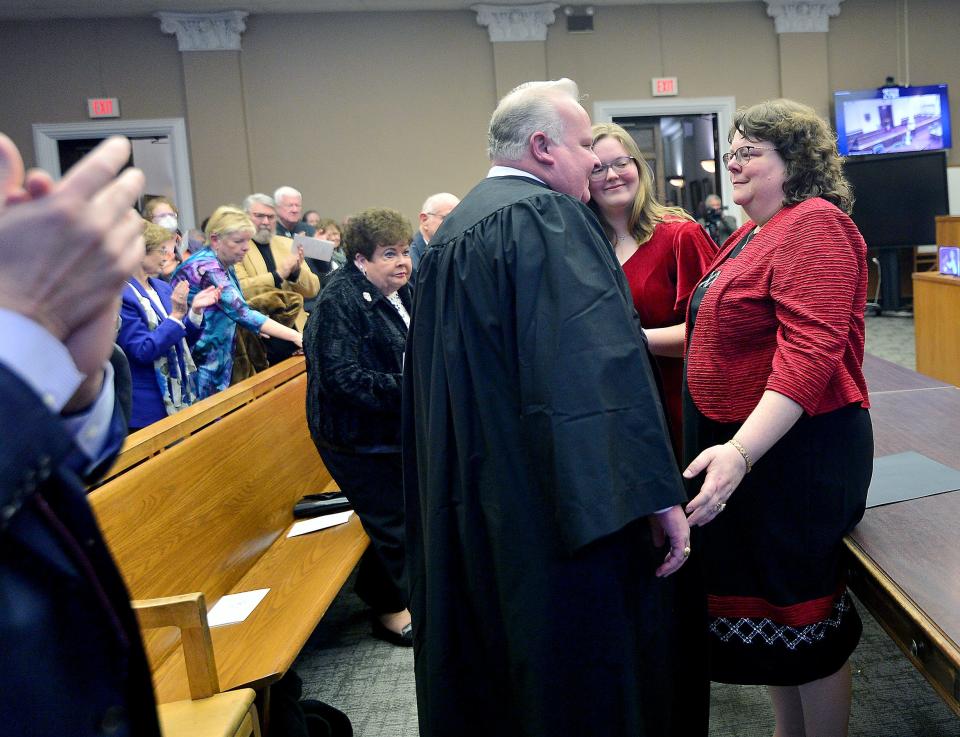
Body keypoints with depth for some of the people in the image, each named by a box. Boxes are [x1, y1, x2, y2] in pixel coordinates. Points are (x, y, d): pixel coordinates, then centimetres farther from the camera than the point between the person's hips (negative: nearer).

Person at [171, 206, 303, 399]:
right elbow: (241, 311, -32)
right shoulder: (206, 267, -21)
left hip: (215, 360, 9)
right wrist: (295, 337, -36)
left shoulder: (222, 265, 7)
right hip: (197, 360, -9)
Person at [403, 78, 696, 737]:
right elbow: (600, 363, -25)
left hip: (470, 507, 9)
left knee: (493, 673, 21)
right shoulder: (546, 215, -14)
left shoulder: (455, 227, 14)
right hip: (553, 507, -9)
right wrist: (656, 494, -24)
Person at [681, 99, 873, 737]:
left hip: (796, 449, -9)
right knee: (760, 604, 19)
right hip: (738, 446, 9)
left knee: (801, 612, 5)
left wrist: (739, 453, -35)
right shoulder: (753, 233, 14)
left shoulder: (815, 225, -15)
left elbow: (809, 352, -27)